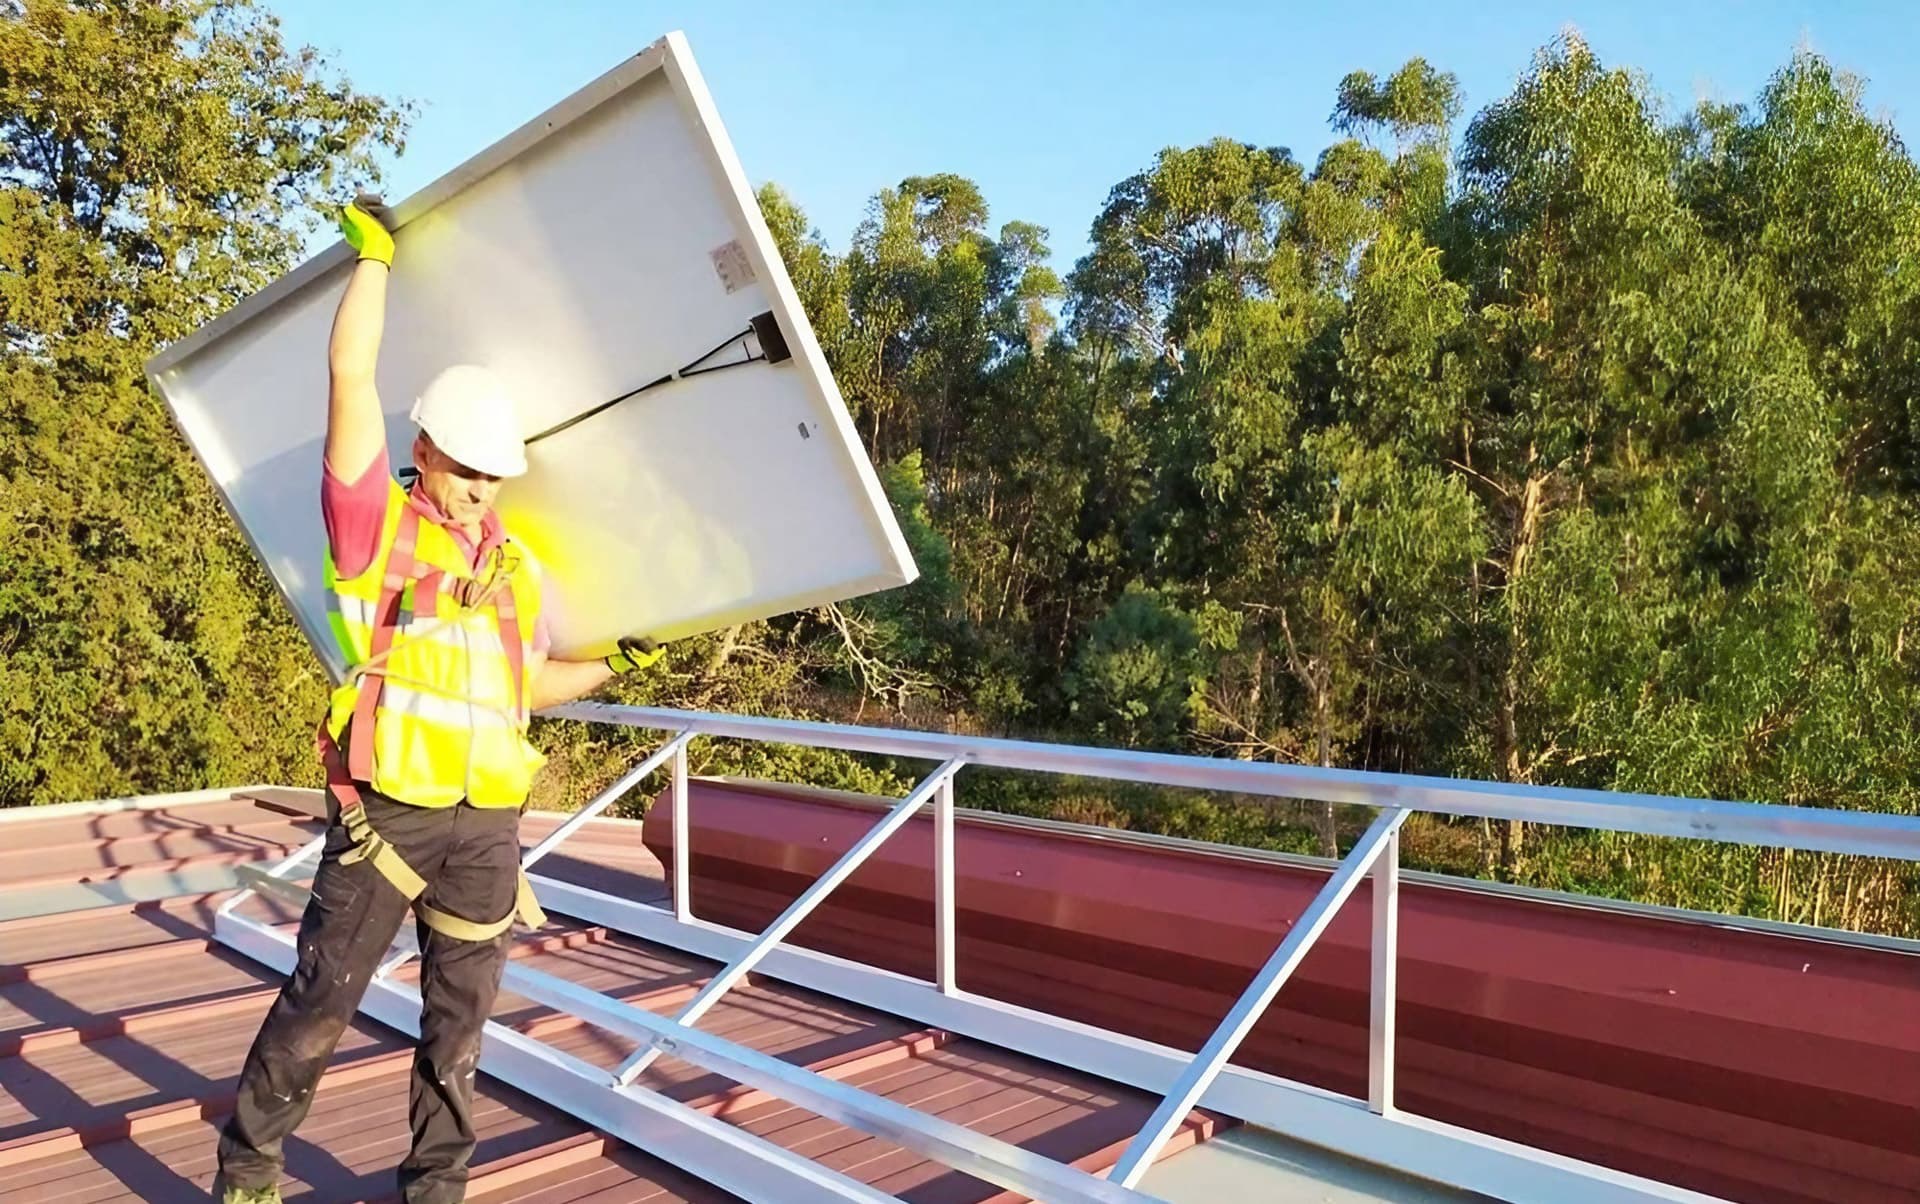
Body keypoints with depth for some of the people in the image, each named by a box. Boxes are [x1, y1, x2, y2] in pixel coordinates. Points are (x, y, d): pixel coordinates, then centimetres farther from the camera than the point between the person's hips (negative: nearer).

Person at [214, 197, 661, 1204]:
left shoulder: (516, 568, 12)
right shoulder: (375, 526, -1)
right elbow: (351, 374, -8)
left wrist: (618, 666, 13)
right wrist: (374, 256, 0)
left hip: (487, 826, 4)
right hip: (385, 814, -4)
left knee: (459, 1019, 11)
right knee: (320, 1001, 6)